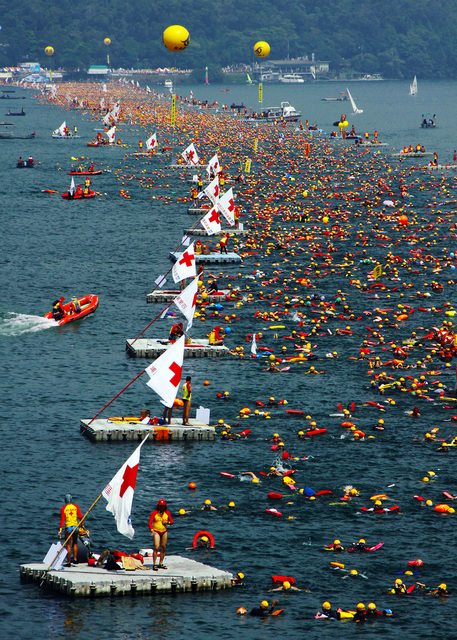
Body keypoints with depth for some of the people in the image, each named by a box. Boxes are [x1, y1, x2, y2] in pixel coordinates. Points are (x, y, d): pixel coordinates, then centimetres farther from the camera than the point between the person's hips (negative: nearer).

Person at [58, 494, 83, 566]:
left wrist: (60, 530, -9)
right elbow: (80, 517, -1)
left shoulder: (63, 508, -4)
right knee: (75, 543, 20)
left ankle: (68, 562, 2)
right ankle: (75, 559, 13)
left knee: (68, 545, 1)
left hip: (68, 527, -2)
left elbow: (62, 519, -9)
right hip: (75, 526, 2)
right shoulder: (76, 507, 2)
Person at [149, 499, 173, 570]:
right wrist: (152, 530, -22)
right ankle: (154, 564, -14)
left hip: (164, 532, 4)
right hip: (156, 532, -4)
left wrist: (167, 522, -11)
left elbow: (171, 521, 12)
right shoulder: (154, 513, -5)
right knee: (156, 547, -15)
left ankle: (161, 564, 16)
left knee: (163, 548, 6)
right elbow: (150, 522, -8)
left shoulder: (167, 513, 5)